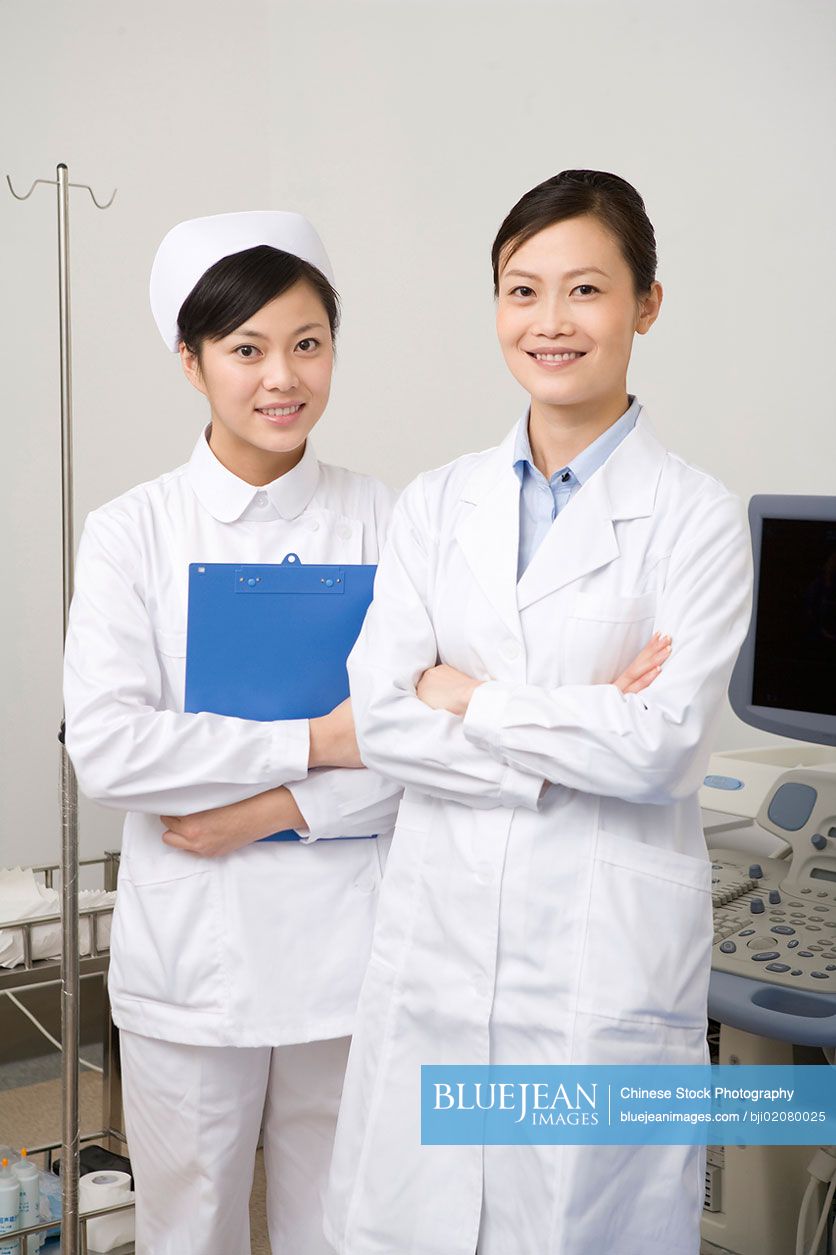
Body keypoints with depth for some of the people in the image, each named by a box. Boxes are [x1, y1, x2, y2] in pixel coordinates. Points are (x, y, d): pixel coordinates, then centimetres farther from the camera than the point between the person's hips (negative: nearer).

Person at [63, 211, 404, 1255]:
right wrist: (315, 742, -16)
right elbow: (103, 747, -13)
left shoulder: (383, 522, 0)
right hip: (191, 946, 0)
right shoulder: (131, 532, -2)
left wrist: (275, 809, -15)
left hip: (346, 940, 1)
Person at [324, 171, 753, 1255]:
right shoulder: (439, 504, 6)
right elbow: (381, 719, -4)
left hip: (607, 957, -3)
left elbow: (664, 752, -15)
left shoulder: (696, 517, -6)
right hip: (438, 935, 4)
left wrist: (467, 697, -8)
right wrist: (580, 739, -12)